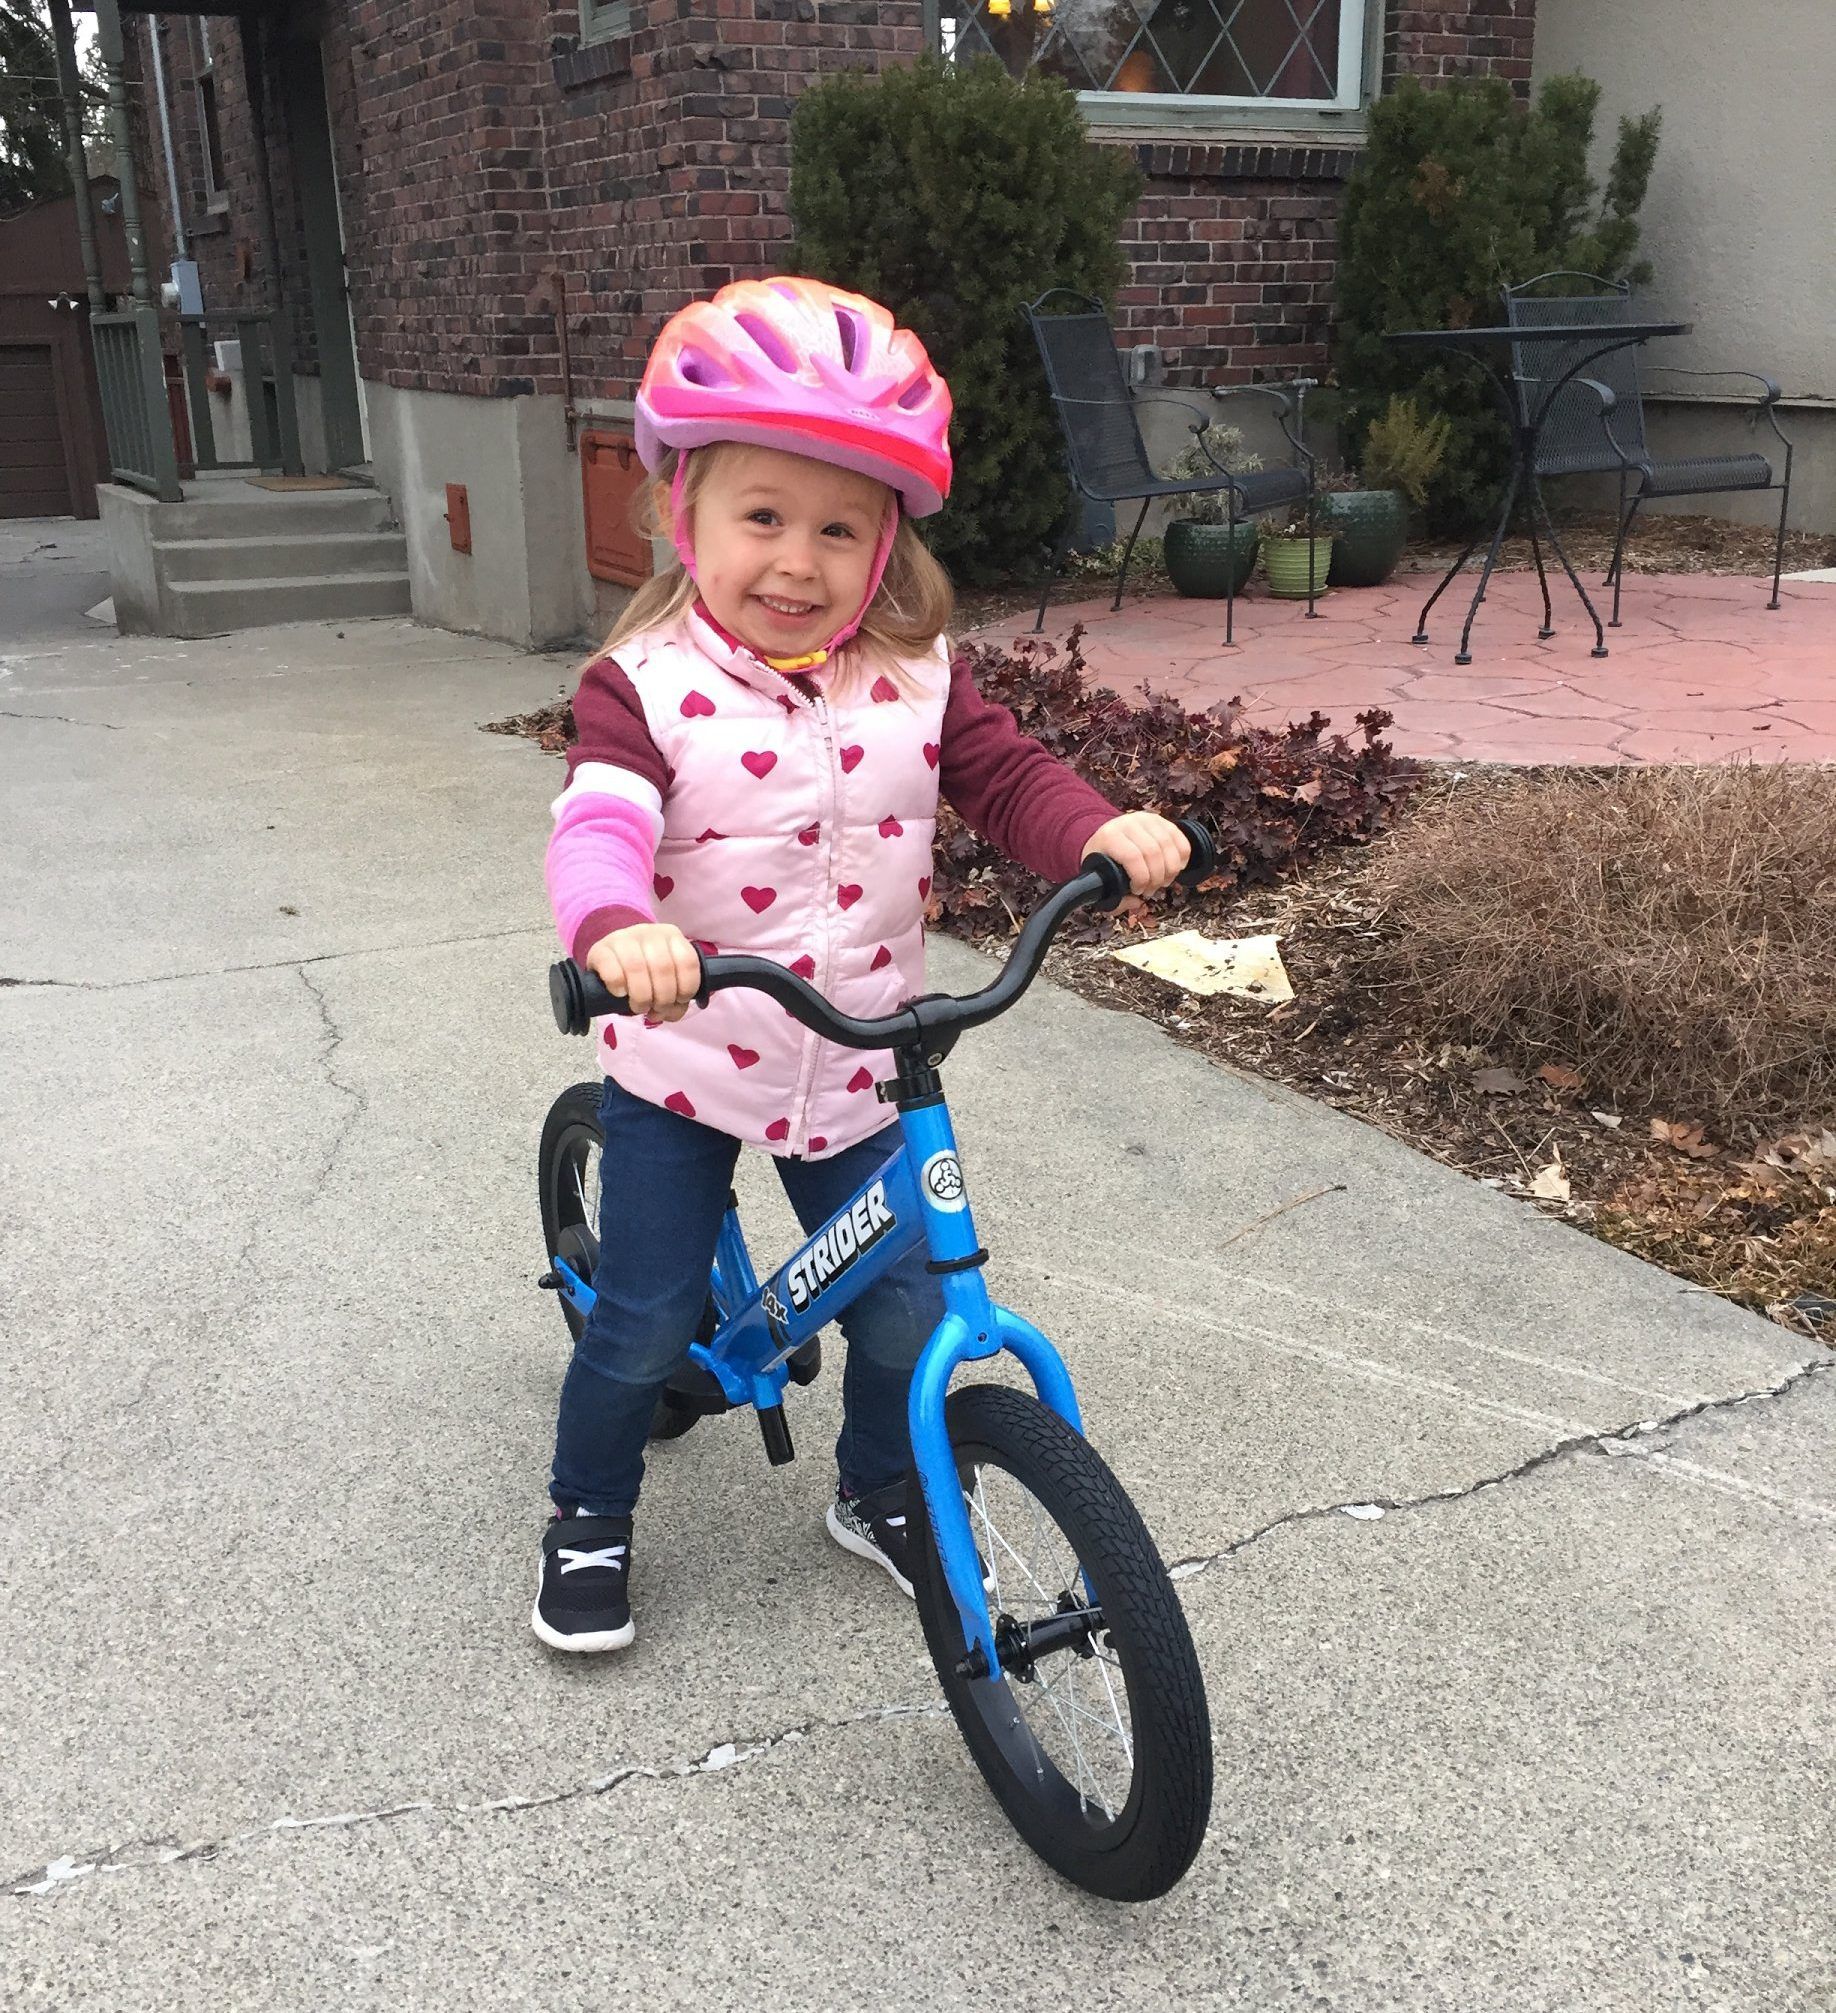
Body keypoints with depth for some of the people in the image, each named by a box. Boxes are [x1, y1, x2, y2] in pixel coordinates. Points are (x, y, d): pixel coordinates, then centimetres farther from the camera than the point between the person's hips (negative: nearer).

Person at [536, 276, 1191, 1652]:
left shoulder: (916, 679, -4)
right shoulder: (650, 684, -15)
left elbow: (1010, 777, -6)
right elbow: (598, 822, -29)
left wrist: (1107, 836, -28)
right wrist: (618, 926, -51)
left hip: (860, 1071, 3)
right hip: (685, 1061, -3)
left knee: (908, 1313, 9)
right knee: (644, 1324, 5)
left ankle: (881, 1493, 38)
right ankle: (590, 1517, 33)